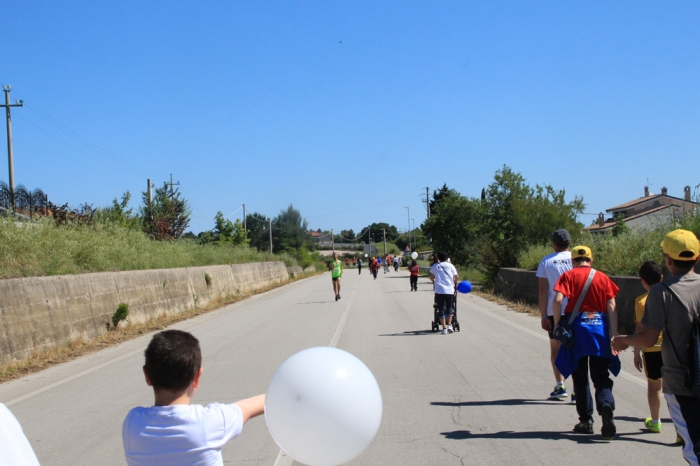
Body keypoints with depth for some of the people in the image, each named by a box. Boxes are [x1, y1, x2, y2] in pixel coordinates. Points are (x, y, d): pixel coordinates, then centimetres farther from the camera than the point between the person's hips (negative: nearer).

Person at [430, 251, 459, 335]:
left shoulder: (435, 266, 10)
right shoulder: (450, 265, 8)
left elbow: (431, 277, 22)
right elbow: (457, 277, 10)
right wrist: (454, 282, 31)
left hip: (439, 290, 0)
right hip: (449, 290, 0)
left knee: (441, 309, 4)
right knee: (449, 308, 16)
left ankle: (444, 328, -2)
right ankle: (449, 325, 4)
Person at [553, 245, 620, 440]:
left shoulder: (568, 276, 1)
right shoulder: (603, 277, 7)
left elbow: (557, 300, -14)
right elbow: (611, 307, -1)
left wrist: (557, 326, -5)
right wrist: (613, 336, -2)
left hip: (576, 328, -1)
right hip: (600, 329, 1)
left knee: (580, 378, 11)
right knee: (601, 376, 7)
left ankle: (586, 421, 13)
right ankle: (606, 404, -22)